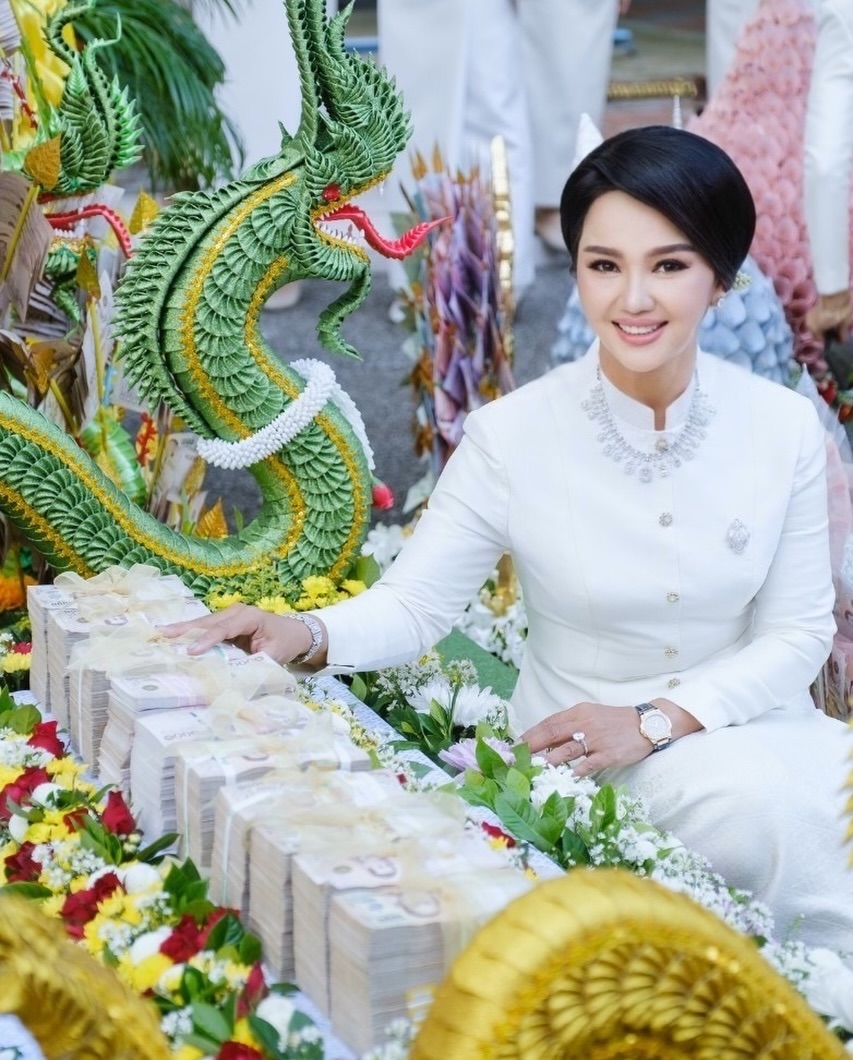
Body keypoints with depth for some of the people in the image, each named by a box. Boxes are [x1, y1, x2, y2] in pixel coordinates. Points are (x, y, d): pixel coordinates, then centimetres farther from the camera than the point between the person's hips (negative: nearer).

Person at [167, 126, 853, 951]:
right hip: (581, 753, -2)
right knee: (755, 803, -31)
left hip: (742, 722, 3)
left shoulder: (784, 429, -5)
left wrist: (654, 720, -14)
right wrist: (308, 635, -29)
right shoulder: (513, 435, -11)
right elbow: (413, 605, -8)